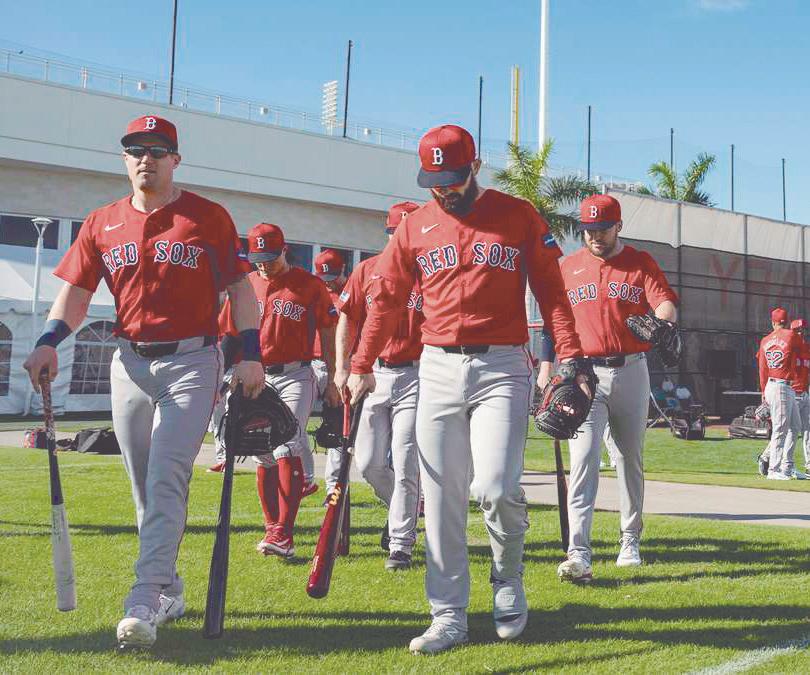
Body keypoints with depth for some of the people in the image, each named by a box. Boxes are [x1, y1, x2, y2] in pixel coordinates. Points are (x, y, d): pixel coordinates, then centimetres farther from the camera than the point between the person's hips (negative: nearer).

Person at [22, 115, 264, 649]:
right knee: (145, 488, 10)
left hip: (191, 363, -4)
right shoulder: (102, 223, 11)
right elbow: (76, 290, 8)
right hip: (130, 363, 4)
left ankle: (145, 601, -16)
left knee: (166, 480, -14)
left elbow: (240, 288, 1)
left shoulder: (209, 218, 2)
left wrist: (251, 355, -8)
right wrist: (49, 342, -9)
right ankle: (170, 593, 23)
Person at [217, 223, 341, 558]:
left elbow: (327, 333, 3)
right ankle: (272, 529, 17)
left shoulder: (309, 285, 0)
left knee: (287, 449, -15)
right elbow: (230, 336, 13)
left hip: (295, 376, -4)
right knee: (263, 456, 7)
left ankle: (284, 534, -17)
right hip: (256, 378, 4)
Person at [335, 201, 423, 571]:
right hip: (373, 374, 3)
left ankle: (400, 545, 6)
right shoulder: (367, 270, 6)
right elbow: (348, 320, 11)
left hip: (415, 377, -3)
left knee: (405, 466, -4)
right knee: (368, 463, 6)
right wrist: (342, 369, 5)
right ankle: (403, 510, 34)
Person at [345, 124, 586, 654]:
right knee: (441, 498, 2)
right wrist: (362, 365, 5)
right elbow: (386, 300, 12)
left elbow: (552, 293, 0)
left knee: (495, 487, -16)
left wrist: (570, 358, -11)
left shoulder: (519, 217, 3)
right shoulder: (415, 227, 11)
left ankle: (509, 580, 14)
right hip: (437, 369, 3)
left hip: (502, 367, -3)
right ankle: (449, 617, 11)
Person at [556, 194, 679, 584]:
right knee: (583, 460, -13)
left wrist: (663, 323, -35)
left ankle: (630, 541, 28)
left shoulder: (641, 263, 4)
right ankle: (578, 555, -20)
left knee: (630, 459, 12)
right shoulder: (567, 267, 9)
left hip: (631, 372, 1)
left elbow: (665, 303, -11)